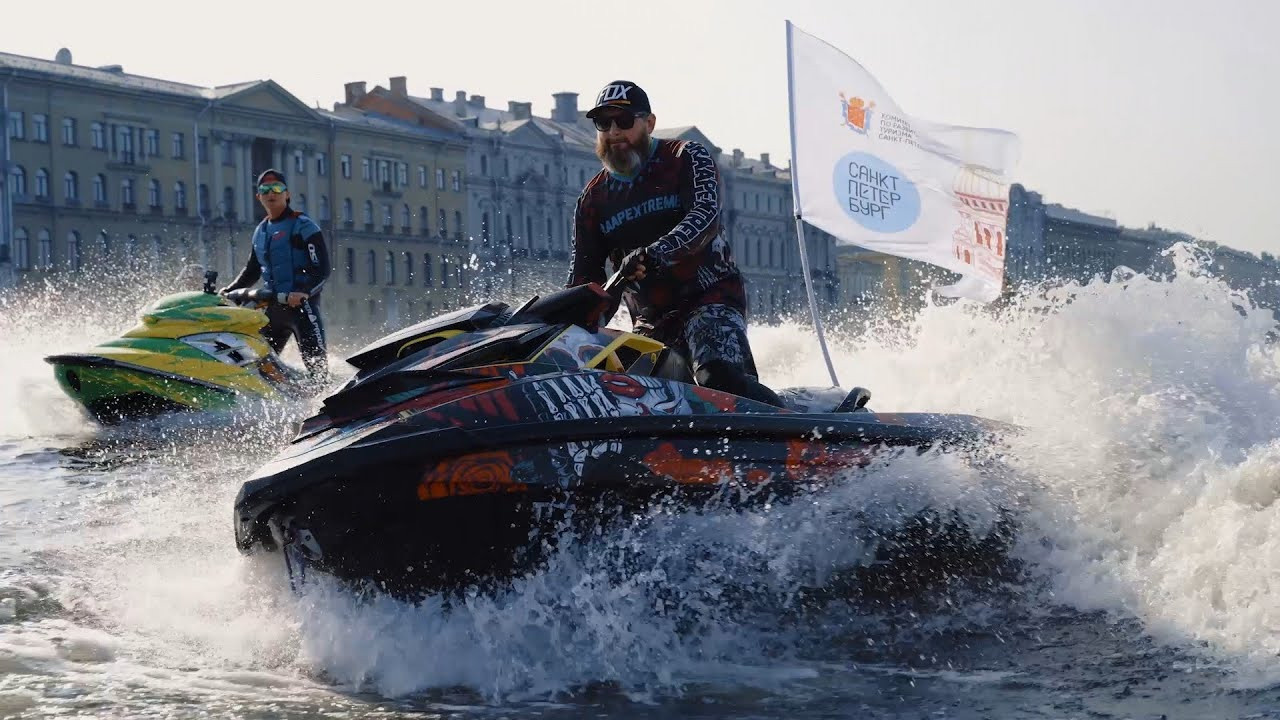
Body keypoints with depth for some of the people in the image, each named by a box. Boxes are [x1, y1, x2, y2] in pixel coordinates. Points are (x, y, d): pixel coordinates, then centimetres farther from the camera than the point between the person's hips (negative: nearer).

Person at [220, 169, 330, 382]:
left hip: (301, 303, -7)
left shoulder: (303, 226, -4)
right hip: (272, 306, 7)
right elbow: (252, 271, 29)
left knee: (316, 363, -16)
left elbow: (322, 269, -11)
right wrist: (228, 291, 16)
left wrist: (304, 292, -27)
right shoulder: (260, 232, 18)